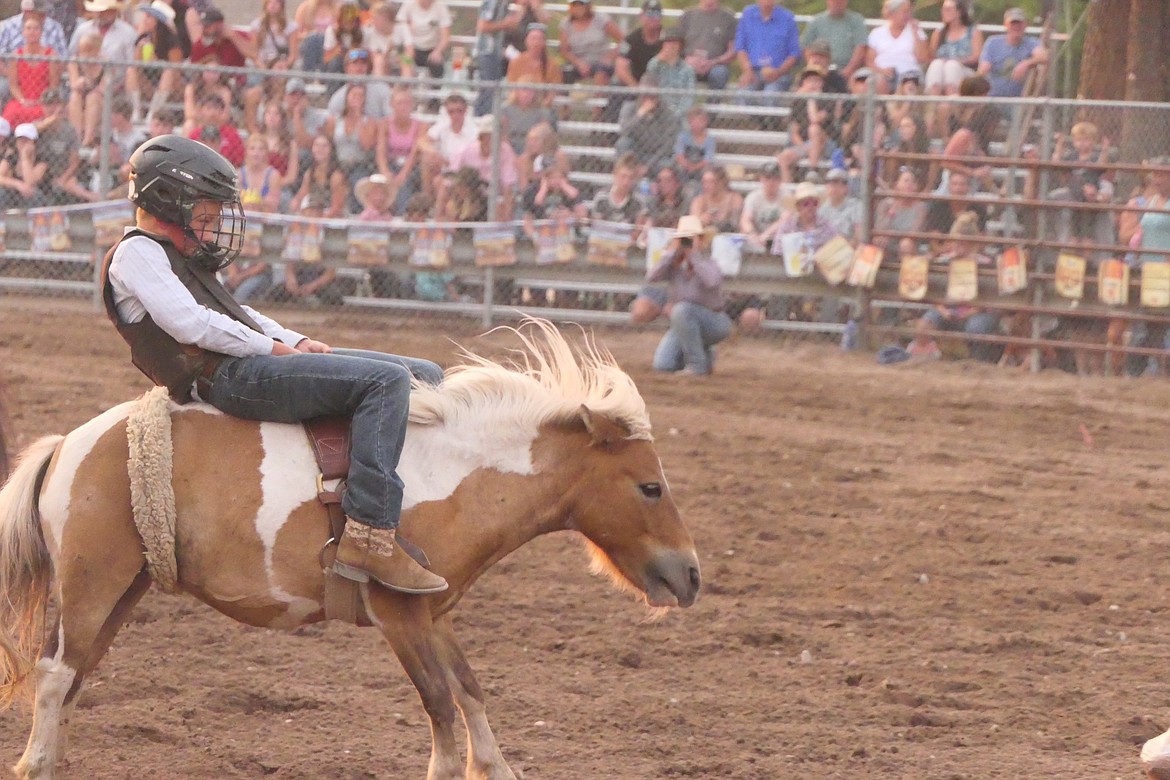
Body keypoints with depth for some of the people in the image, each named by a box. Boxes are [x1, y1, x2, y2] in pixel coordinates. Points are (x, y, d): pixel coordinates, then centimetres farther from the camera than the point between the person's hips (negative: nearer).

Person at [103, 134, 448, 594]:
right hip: (227, 378, -11)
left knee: (424, 376, 6)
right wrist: (275, 347, -12)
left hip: (254, 365, 11)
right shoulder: (136, 254, -4)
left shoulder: (178, 258, 29)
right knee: (386, 380, -26)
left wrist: (294, 340, 10)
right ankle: (370, 535, -34)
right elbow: (190, 323, -16)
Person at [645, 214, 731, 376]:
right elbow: (651, 277, -20)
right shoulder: (675, 264, -3)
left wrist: (695, 254, -31)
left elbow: (712, 282, -40)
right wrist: (672, 252, -21)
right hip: (682, 326, 5)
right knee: (662, 365, -12)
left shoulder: (709, 264, -15)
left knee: (682, 309, -36)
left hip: (712, 324, -5)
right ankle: (704, 355, 18)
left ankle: (697, 365, -24)